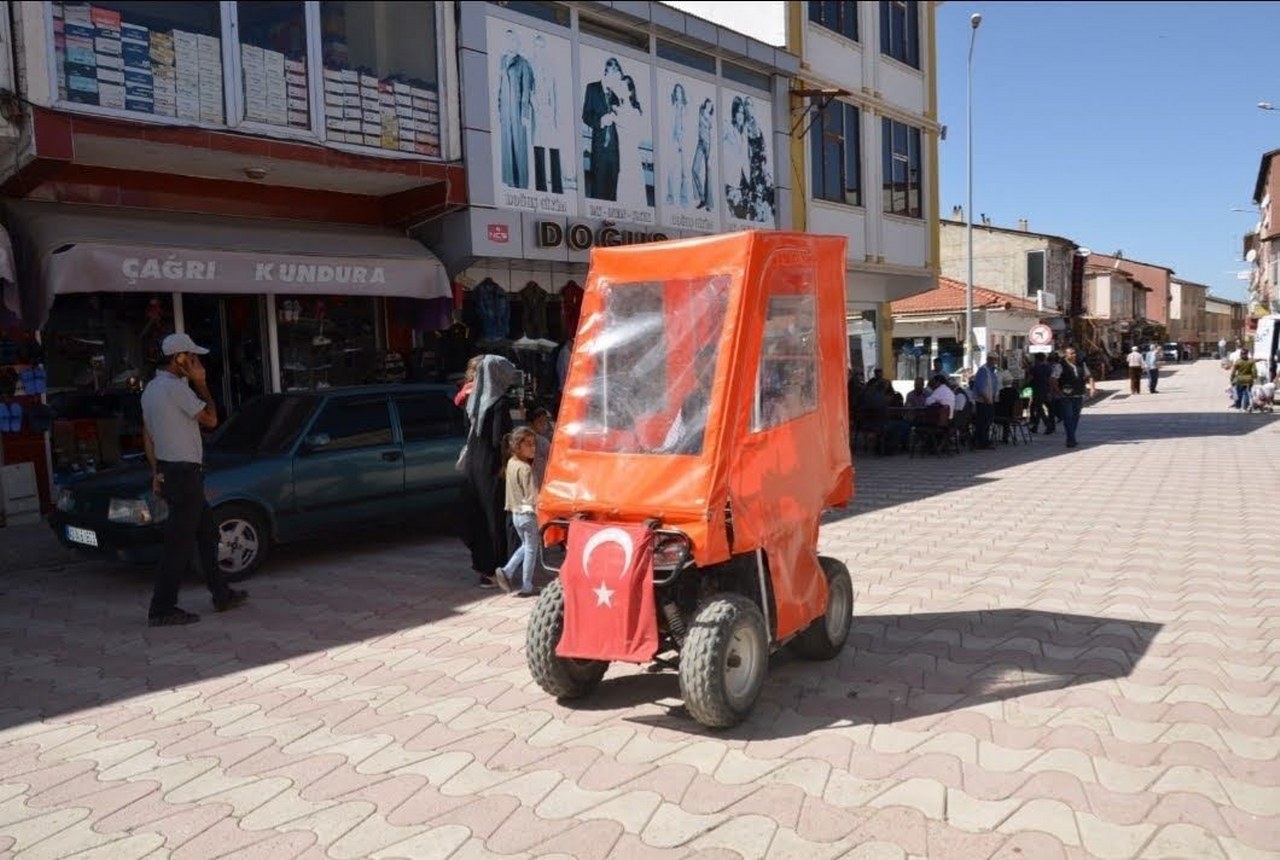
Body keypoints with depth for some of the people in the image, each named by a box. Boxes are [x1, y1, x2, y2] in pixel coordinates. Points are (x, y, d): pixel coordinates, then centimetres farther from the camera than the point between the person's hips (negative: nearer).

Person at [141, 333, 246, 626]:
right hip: (184, 473, -10)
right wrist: (201, 384, -3)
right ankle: (162, 609, 0)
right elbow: (210, 419, -10)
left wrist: (157, 474, 18)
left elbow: (148, 436, 17)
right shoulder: (176, 387, -16)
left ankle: (222, 594, 23)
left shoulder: (152, 388, 15)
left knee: (206, 535, 16)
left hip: (168, 471, 10)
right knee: (180, 543, -5)